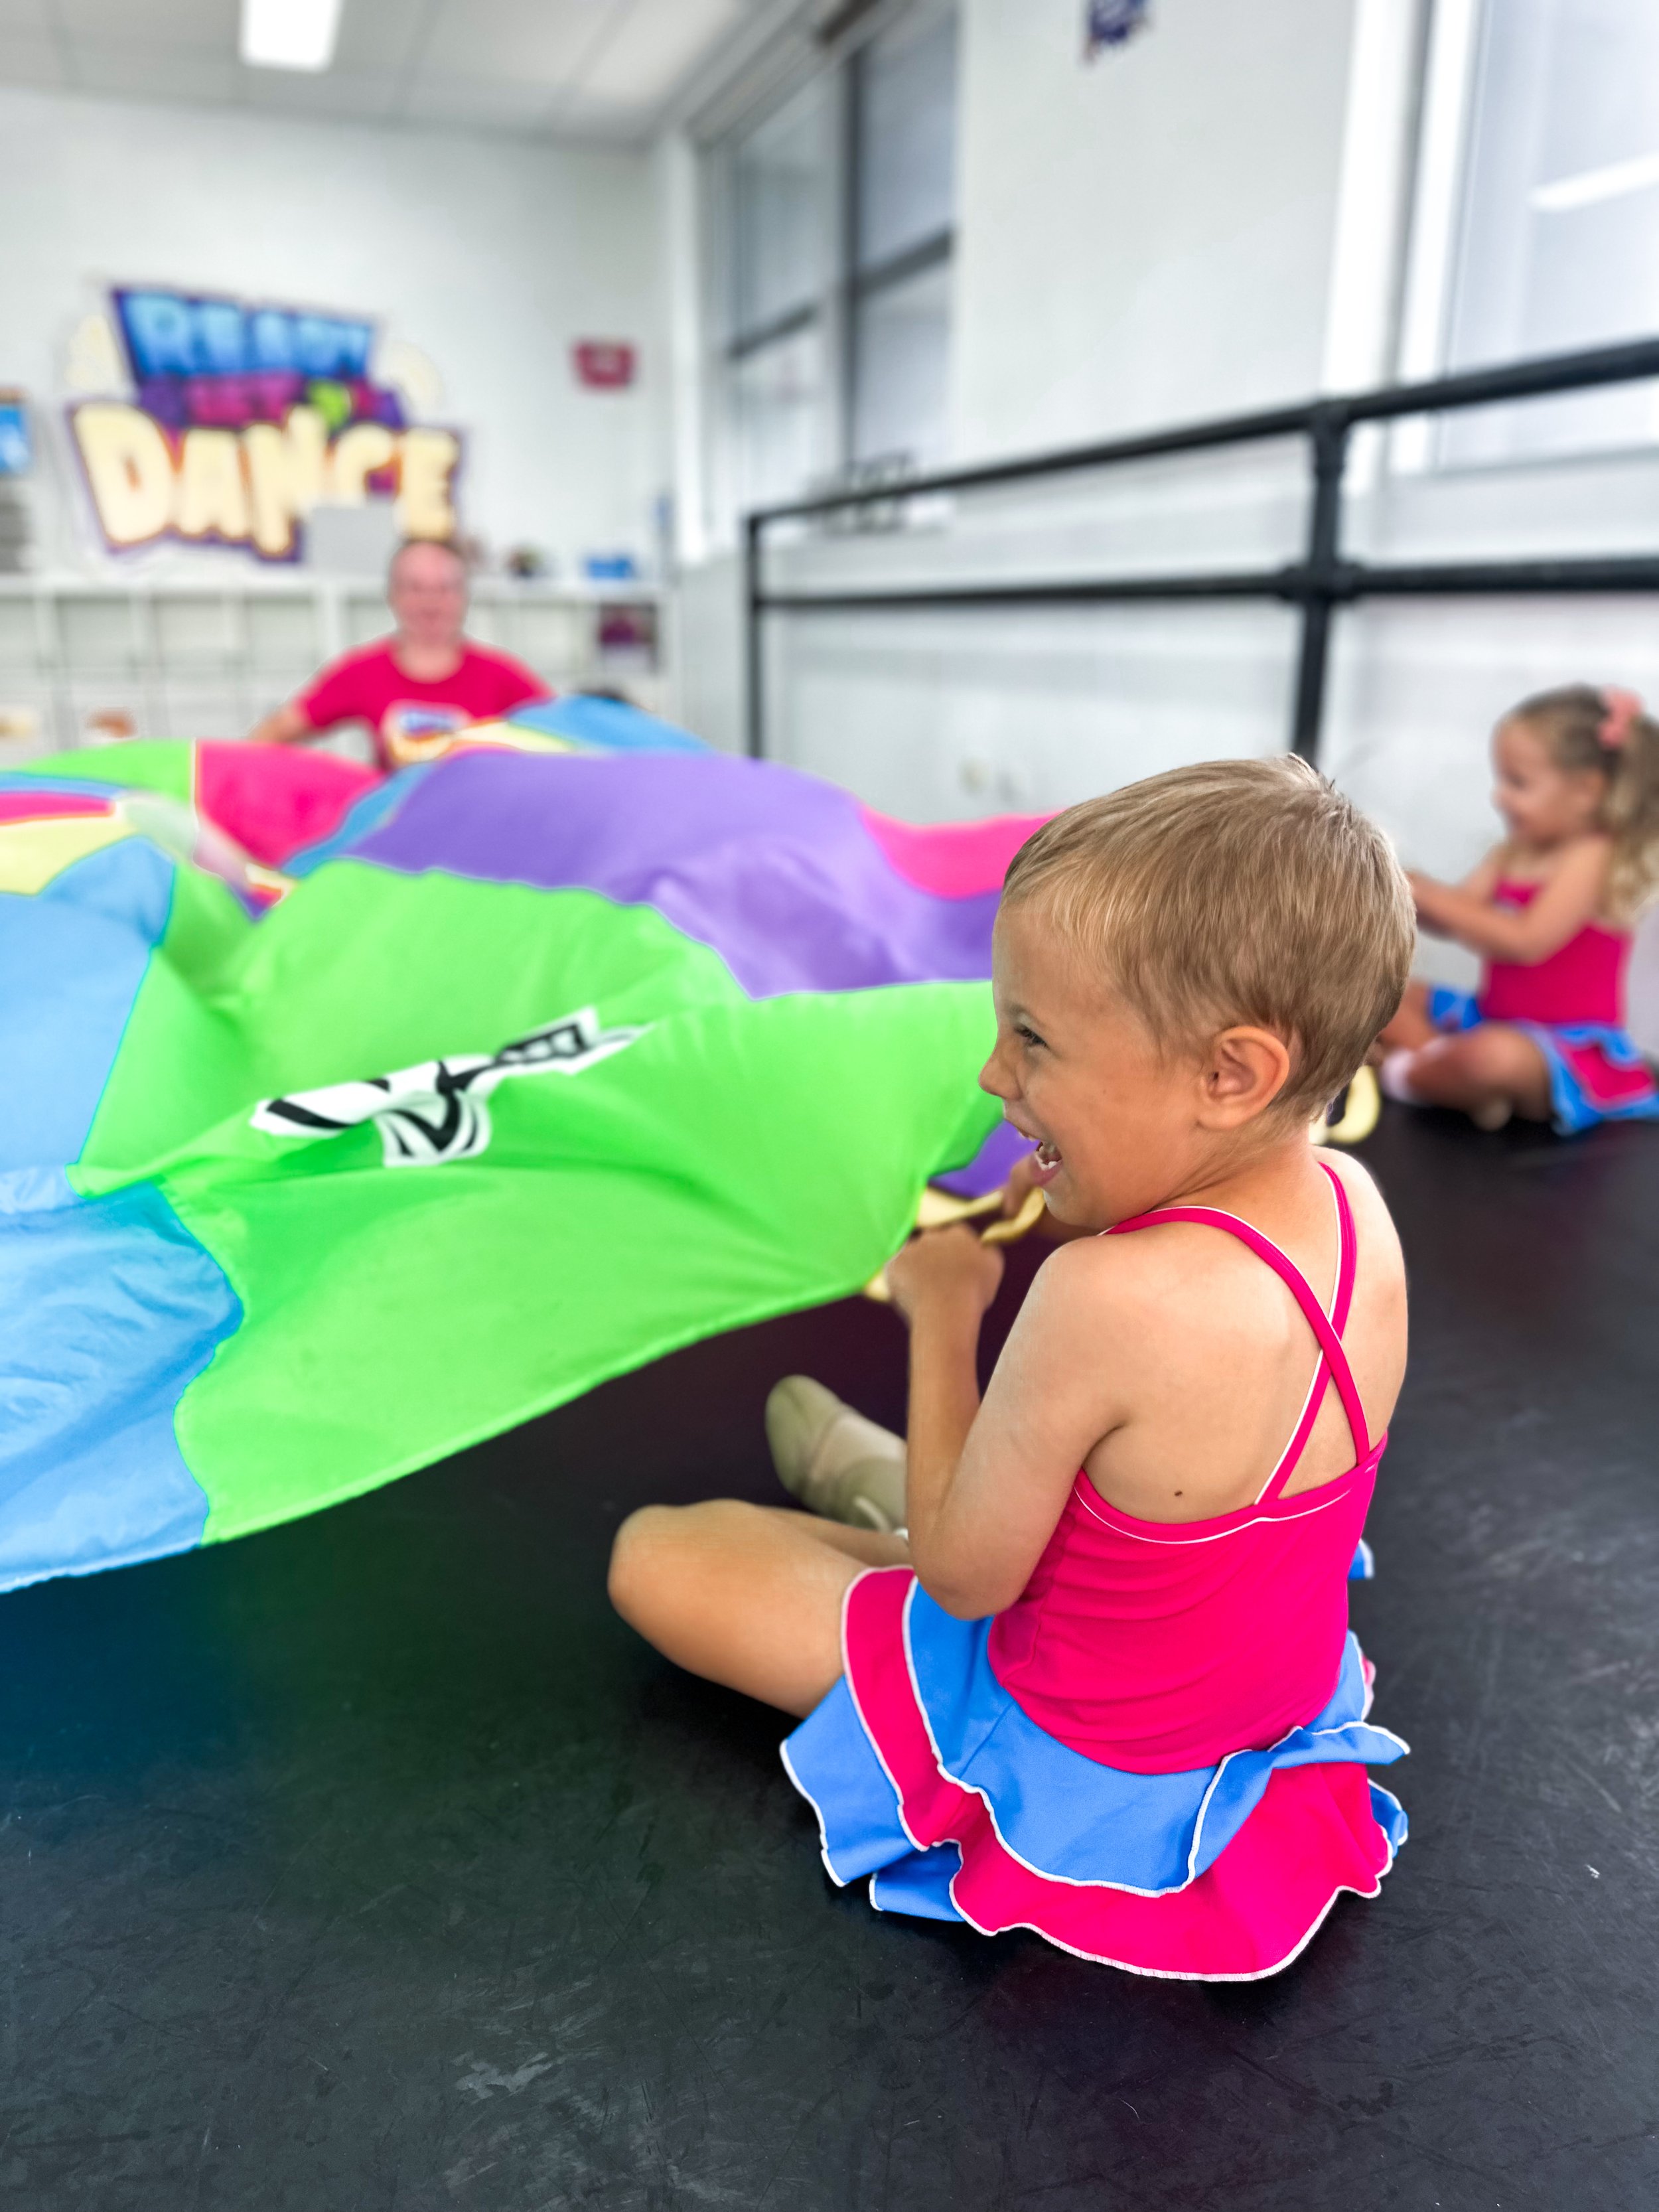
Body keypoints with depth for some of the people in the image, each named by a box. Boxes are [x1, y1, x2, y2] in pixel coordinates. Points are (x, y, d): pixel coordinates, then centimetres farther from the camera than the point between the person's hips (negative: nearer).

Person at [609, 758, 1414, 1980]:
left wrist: (944, 1313, -13)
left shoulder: (1106, 1297, -39)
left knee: (654, 1552, 1)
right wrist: (1096, 1212, -3)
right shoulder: (1357, 1204, -16)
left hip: (1078, 1752, -7)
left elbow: (963, 1575, -22)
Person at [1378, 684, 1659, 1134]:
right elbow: (1454, 920, 1)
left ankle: (1406, 1072, -10)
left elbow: (1526, 940, -27)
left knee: (1494, 1055, -42)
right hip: (1493, 1021, 9)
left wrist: (1428, 895, -25)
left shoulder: (1593, 857, -15)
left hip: (1569, 1049, -9)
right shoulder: (1512, 854, 9)